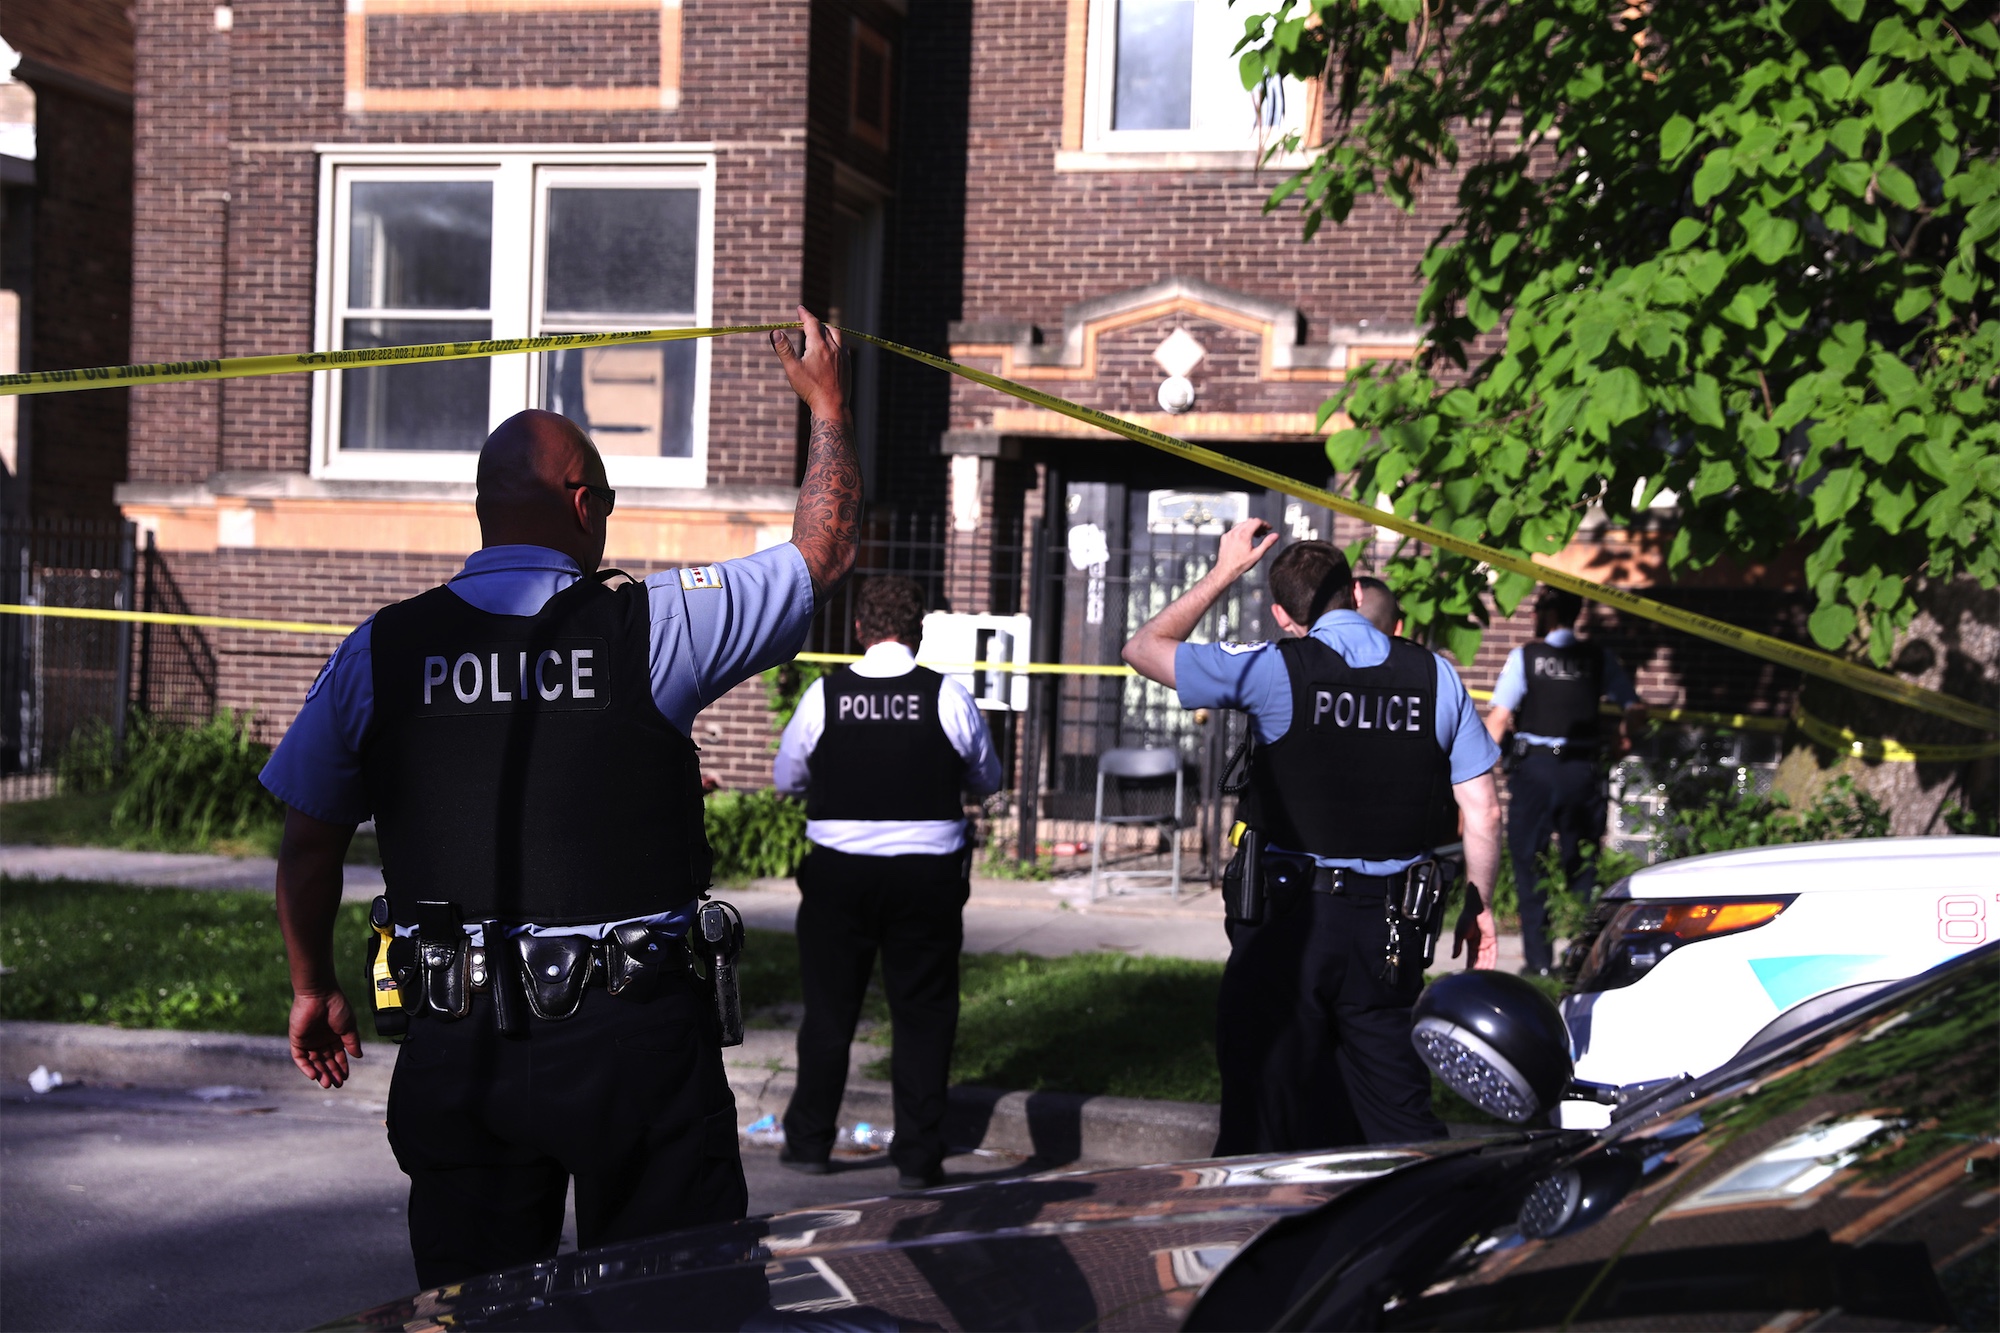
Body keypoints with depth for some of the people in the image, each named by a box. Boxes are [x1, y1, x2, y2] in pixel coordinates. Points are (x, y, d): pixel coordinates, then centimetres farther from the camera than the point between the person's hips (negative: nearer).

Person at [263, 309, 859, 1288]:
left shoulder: (378, 652, -1)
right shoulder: (653, 626, -7)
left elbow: (308, 847, 7)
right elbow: (823, 550, 6)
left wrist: (314, 987, 23)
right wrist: (828, 406, 21)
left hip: (456, 1050, 2)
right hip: (633, 1041, -2)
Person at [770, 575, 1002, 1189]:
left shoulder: (823, 696, -5)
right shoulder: (947, 696, -6)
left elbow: (786, 776, 10)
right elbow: (987, 779, 9)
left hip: (838, 870, 1)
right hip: (927, 875, -1)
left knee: (828, 1007, 14)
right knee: (923, 1013, 9)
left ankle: (809, 1141, 23)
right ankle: (918, 1155, 10)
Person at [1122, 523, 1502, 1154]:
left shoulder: (1273, 670, -7)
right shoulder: (1435, 675, 2)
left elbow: (1145, 647, 6)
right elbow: (1483, 813, 4)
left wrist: (1222, 572, 14)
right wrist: (1477, 906, 18)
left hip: (1288, 916, -3)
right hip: (1387, 928, 3)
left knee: (1264, 1112, 8)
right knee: (1399, 1115, 11)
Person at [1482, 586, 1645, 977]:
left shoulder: (1525, 657, -4)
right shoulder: (1598, 659, 5)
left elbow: (1499, 718, -9)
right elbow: (1634, 708, 2)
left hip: (1535, 768, -3)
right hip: (1583, 769, 3)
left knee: (1528, 861, 5)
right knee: (1583, 864, 12)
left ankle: (1538, 958, 0)